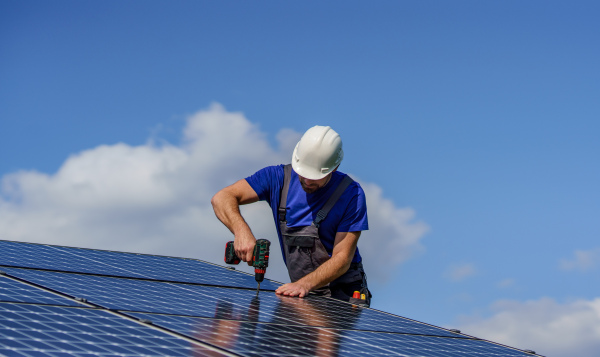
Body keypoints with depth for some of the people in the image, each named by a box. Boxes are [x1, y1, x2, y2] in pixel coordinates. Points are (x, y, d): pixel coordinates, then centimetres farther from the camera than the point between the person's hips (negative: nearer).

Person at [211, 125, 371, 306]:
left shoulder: (352, 194, -11)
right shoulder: (279, 177, -2)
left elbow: (342, 259, -13)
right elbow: (222, 198, -6)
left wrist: (304, 284, -30)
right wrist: (242, 232, -27)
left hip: (345, 293, -3)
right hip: (304, 292, 3)